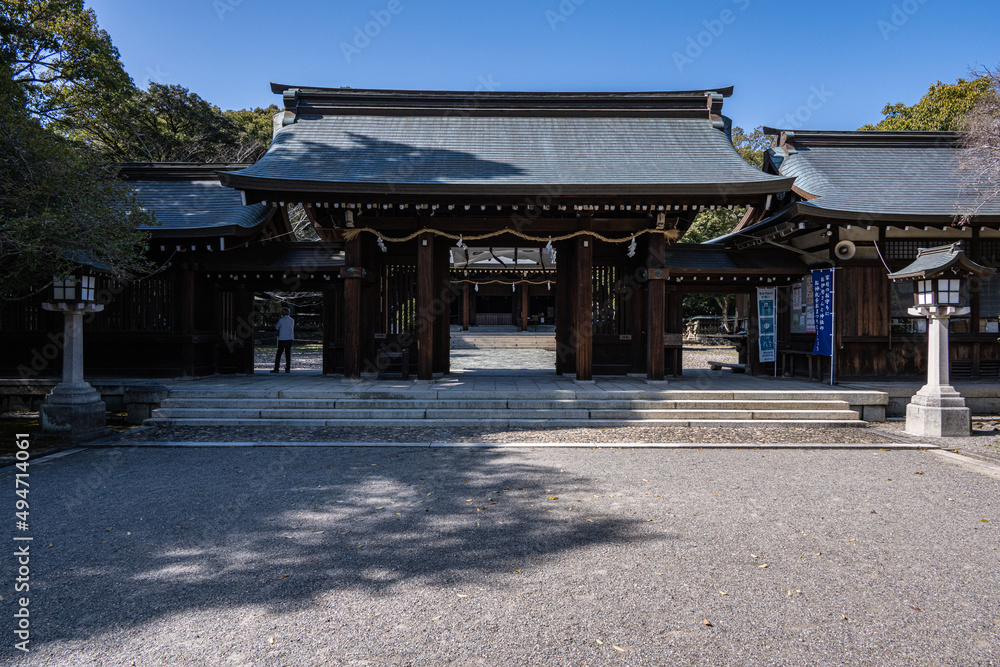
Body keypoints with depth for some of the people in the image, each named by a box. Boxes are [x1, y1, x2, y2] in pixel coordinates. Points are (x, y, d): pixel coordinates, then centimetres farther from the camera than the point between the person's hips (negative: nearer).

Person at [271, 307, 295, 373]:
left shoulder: (281, 320, -8)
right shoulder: (292, 320, 7)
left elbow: (276, 327, 5)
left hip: (282, 339, -5)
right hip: (290, 338, 5)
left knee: (278, 354, 1)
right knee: (288, 354, 6)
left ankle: (276, 368, 0)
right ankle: (288, 369, 2)